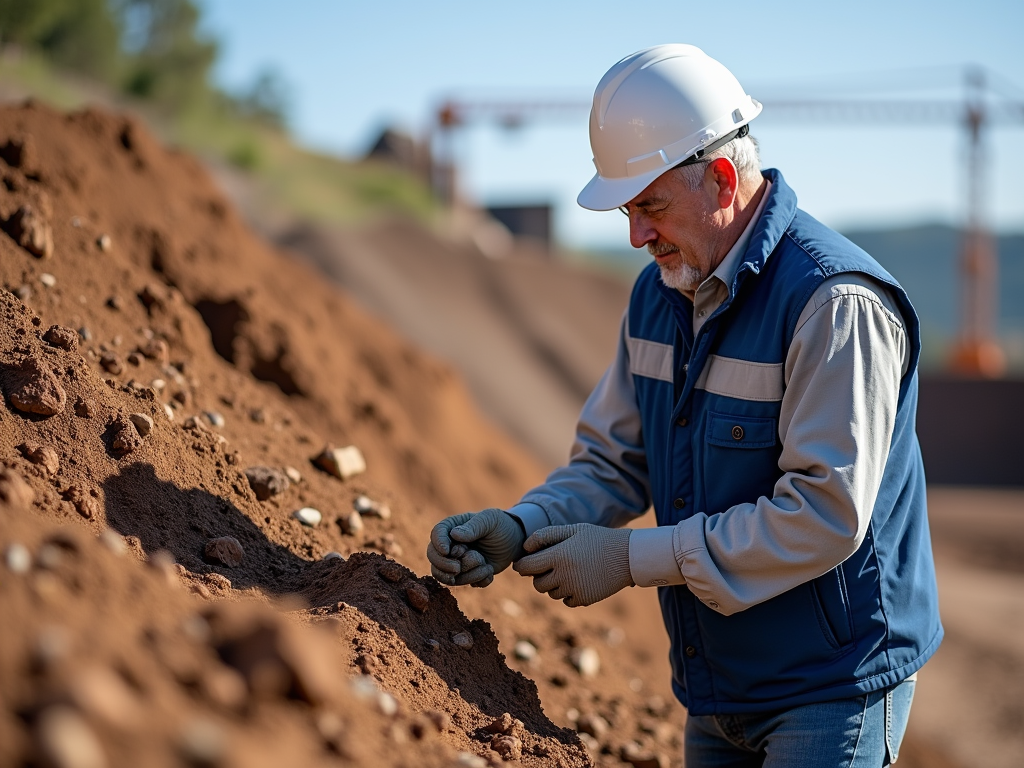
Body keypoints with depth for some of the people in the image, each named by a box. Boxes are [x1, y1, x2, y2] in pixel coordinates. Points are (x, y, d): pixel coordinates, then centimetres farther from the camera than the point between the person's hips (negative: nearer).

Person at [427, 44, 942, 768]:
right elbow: (614, 460, 10)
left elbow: (824, 515, -26)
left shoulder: (836, 304, -22)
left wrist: (633, 559, -22)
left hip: (835, 687, -7)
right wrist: (519, 528, -10)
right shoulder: (660, 292, 4)